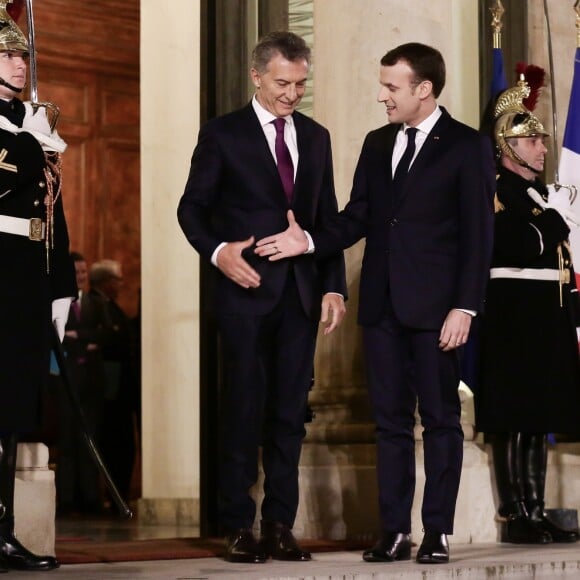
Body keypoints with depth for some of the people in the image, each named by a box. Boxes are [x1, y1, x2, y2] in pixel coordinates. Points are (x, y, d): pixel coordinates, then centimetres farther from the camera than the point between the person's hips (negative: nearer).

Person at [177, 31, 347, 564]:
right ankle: (238, 527, 5)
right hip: (246, 290, -4)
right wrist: (217, 251, -16)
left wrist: (334, 286, 5)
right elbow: (192, 207, 2)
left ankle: (280, 525, 10)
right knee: (245, 407, -2)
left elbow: (328, 217, 14)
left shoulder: (316, 137, 13)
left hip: (301, 294, 4)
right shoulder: (222, 135, 1)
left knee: (290, 411, 4)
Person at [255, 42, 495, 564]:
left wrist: (464, 307, -14)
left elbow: (478, 236, -7)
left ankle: (438, 532, 8)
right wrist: (309, 241, -6)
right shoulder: (377, 144, 13)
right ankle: (394, 530, 12)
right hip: (382, 305, 5)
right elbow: (358, 219, 12)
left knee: (440, 419, 3)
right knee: (390, 421, 7)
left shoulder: (467, 147, -4)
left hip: (435, 306, -5)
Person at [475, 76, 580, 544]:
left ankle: (536, 513, 14)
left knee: (540, 417, 10)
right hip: (513, 317, -9)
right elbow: (524, 248, -20)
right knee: (512, 417, -6)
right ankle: (516, 517, -3)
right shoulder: (494, 190, -7)